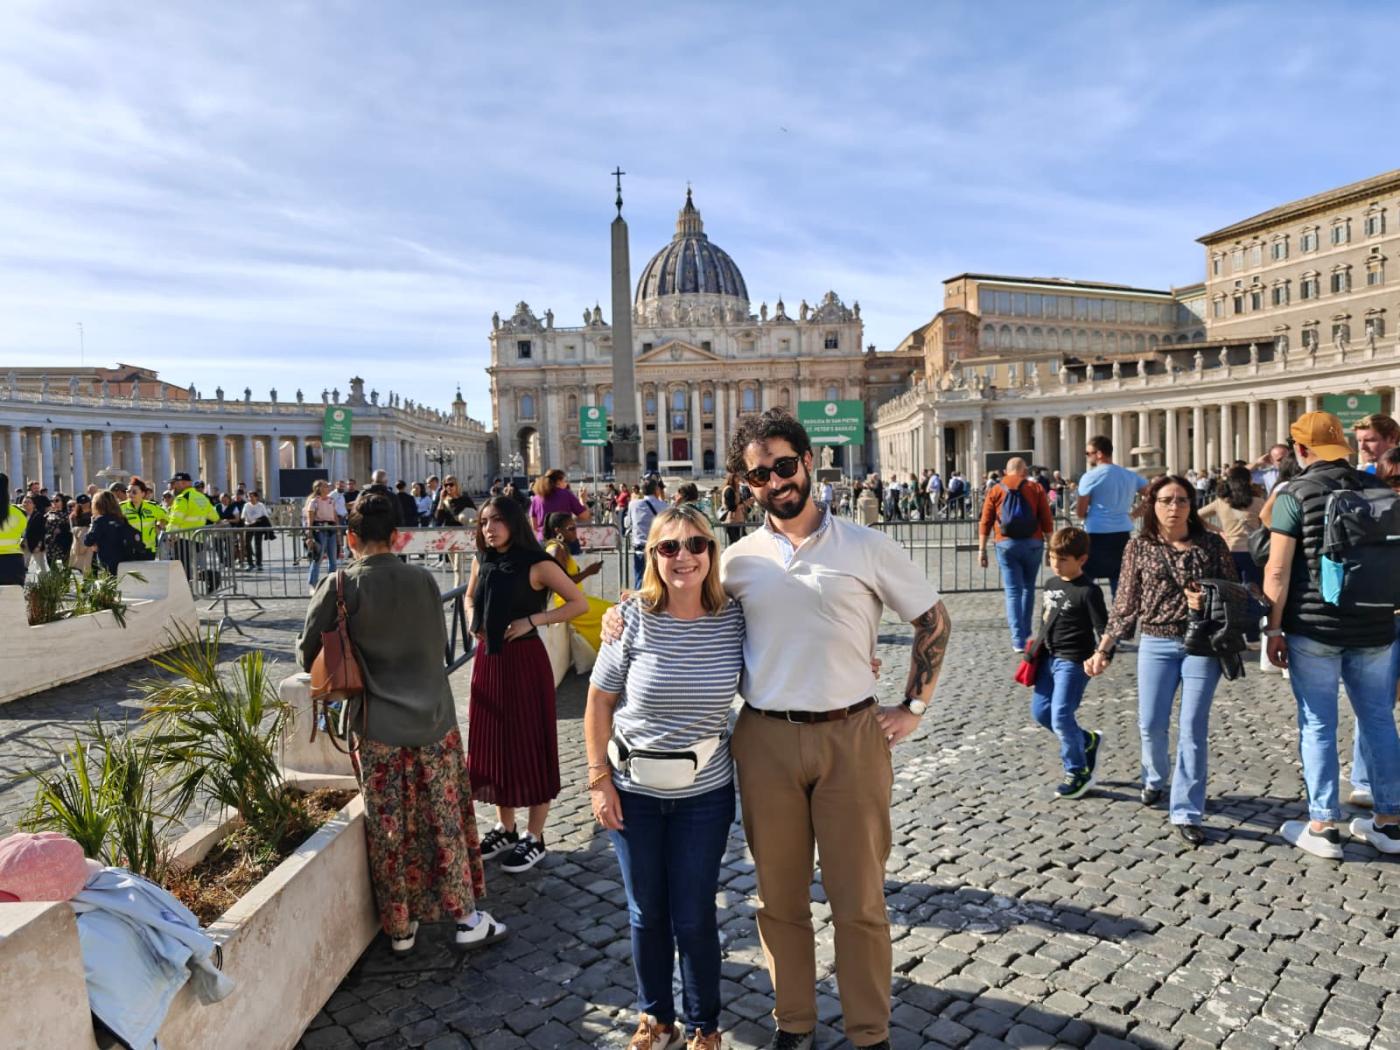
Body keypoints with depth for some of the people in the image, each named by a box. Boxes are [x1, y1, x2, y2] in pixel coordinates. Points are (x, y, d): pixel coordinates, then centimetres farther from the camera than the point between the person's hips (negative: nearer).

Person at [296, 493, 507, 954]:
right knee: (448, 822, 12)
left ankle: (400, 928, 25)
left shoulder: (339, 586, -9)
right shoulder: (423, 579, -3)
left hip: (377, 729, -1)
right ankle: (466, 919, 21)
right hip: (433, 721, 1)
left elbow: (308, 653, -2)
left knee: (389, 830, 12)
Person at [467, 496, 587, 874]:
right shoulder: (482, 561, 5)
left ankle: (534, 837, 15)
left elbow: (579, 603, -14)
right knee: (493, 743, 12)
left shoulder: (536, 564, -12)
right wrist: (475, 622, 5)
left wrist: (532, 620, -19)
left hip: (524, 660, -6)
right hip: (488, 659, 6)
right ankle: (505, 828, 29)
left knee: (530, 744, 2)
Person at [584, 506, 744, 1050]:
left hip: (705, 793, 0)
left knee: (694, 918, 9)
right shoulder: (634, 619, -13)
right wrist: (599, 779, -6)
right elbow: (599, 703, -5)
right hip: (635, 790, 0)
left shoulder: (734, 618, -9)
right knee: (647, 913, 16)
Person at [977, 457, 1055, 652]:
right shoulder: (1036, 488, 3)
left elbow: (985, 523, -1)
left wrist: (982, 549, 2)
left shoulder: (995, 490, 4)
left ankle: (1019, 640, -7)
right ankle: (1026, 632, 26)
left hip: (1006, 545, -1)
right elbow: (1047, 521, -1)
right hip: (1033, 544, 1)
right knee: (1028, 587, 19)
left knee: (1013, 591, 0)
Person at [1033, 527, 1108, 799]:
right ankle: (1088, 741, 31)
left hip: (1073, 662, -8)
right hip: (1049, 658, 8)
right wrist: (1037, 651, 19)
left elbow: (1102, 628, -14)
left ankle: (1078, 772, 10)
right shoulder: (1051, 585, 10)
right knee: (1040, 711, 10)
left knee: (1061, 717, -10)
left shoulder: (1088, 591, -13)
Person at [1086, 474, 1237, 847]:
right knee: (1151, 724, 4)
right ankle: (1155, 779, 36)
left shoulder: (1211, 544, 0)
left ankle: (1187, 813, 8)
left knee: (1193, 728, -1)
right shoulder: (1139, 547, 1)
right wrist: (1103, 649, 2)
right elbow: (1126, 603, 5)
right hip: (1157, 644, 1)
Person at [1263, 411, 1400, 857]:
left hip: (1314, 627, -5)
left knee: (1317, 724, 3)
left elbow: (1278, 570, -12)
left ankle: (1323, 827, 10)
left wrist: (1274, 627, -5)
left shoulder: (1295, 493, -8)